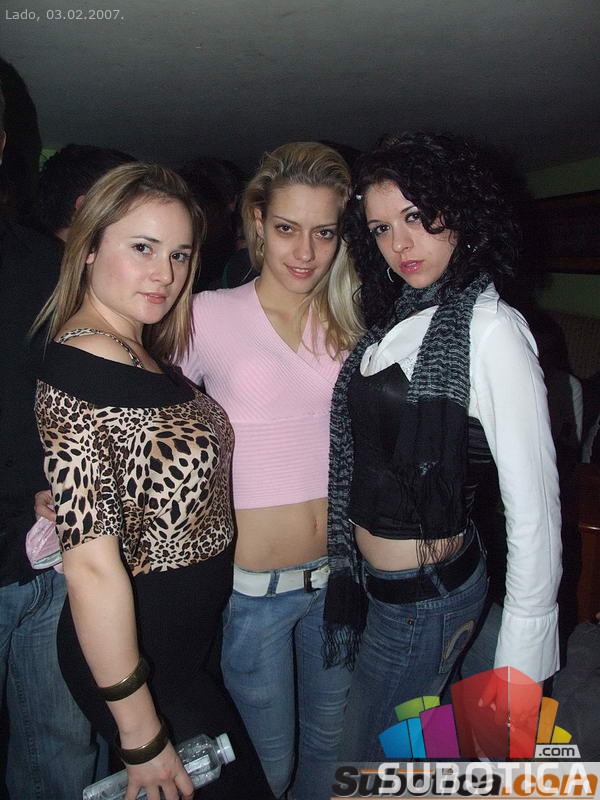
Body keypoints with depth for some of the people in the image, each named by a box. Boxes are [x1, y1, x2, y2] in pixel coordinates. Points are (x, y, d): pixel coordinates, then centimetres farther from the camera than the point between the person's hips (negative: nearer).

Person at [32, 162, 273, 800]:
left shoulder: (148, 355, 3)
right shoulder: (79, 372, -25)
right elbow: (92, 567, -26)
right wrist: (141, 738, -19)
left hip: (193, 642, 9)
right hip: (141, 661, -8)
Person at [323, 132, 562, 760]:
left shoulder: (489, 329, -21)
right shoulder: (394, 317, 5)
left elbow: (534, 506, -20)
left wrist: (521, 659, -16)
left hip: (423, 596, -7)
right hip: (365, 576, 7)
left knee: (364, 757, 12)